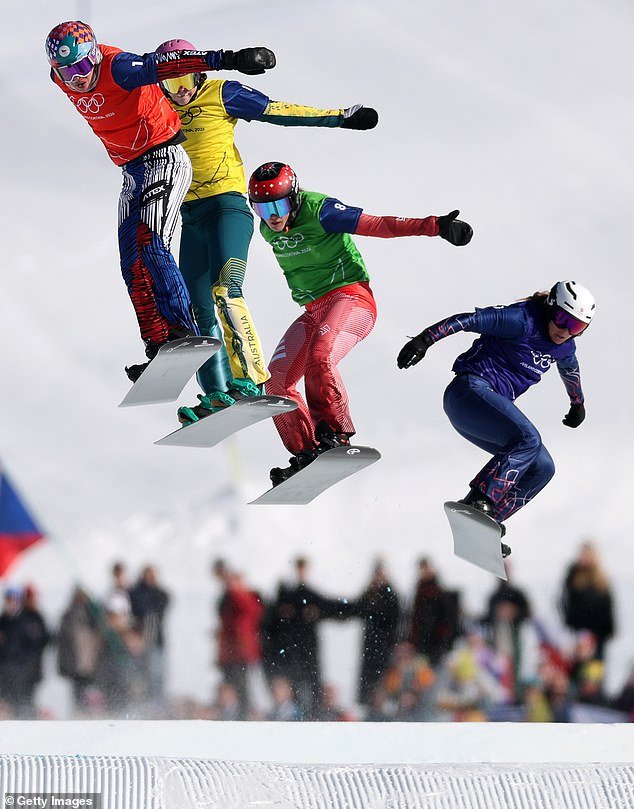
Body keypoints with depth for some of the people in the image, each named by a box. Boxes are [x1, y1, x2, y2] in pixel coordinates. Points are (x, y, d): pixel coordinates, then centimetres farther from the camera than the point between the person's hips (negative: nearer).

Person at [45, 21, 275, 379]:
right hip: (132, 174, 9)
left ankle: (183, 334, -28)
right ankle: (159, 346, -1)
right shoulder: (62, 79, -2)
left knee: (149, 244, -25)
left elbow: (168, 63, -36)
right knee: (133, 266, 1)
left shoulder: (118, 68, -24)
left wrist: (229, 59, -46)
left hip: (164, 161, -8)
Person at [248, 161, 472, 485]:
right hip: (313, 310, 8)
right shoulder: (269, 231, 6)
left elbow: (379, 225, -19)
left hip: (350, 297, -8)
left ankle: (335, 434, -23)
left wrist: (434, 225, -28)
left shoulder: (319, 210, -16)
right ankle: (306, 454, 2)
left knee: (319, 358, -33)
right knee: (277, 380, -4)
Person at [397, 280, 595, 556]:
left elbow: (569, 368, 35)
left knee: (542, 468, 0)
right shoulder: (523, 321, -14)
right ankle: (479, 500, -33)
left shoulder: (565, 346, 12)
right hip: (470, 389, -9)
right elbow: (471, 319, -20)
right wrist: (426, 338, -30)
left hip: (491, 404, 9)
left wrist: (577, 403, 52)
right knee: (527, 439, -30)